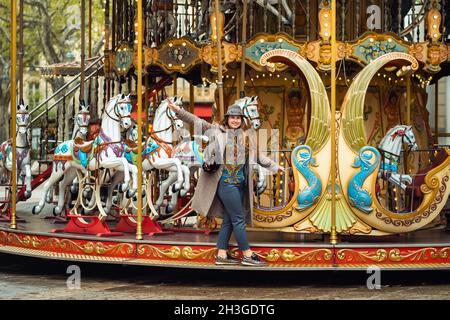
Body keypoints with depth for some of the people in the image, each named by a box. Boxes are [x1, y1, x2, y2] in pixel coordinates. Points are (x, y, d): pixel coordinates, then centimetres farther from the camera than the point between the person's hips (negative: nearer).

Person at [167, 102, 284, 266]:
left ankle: (221, 255, 14)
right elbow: (197, 122, -1)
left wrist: (274, 166, 34)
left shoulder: (245, 137, 16)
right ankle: (248, 255, 0)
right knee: (238, 219, -5)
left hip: (239, 183, 7)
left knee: (228, 220, 9)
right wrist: (179, 111, -11)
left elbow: (257, 156, 27)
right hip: (226, 181, -6)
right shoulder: (218, 131, 1)